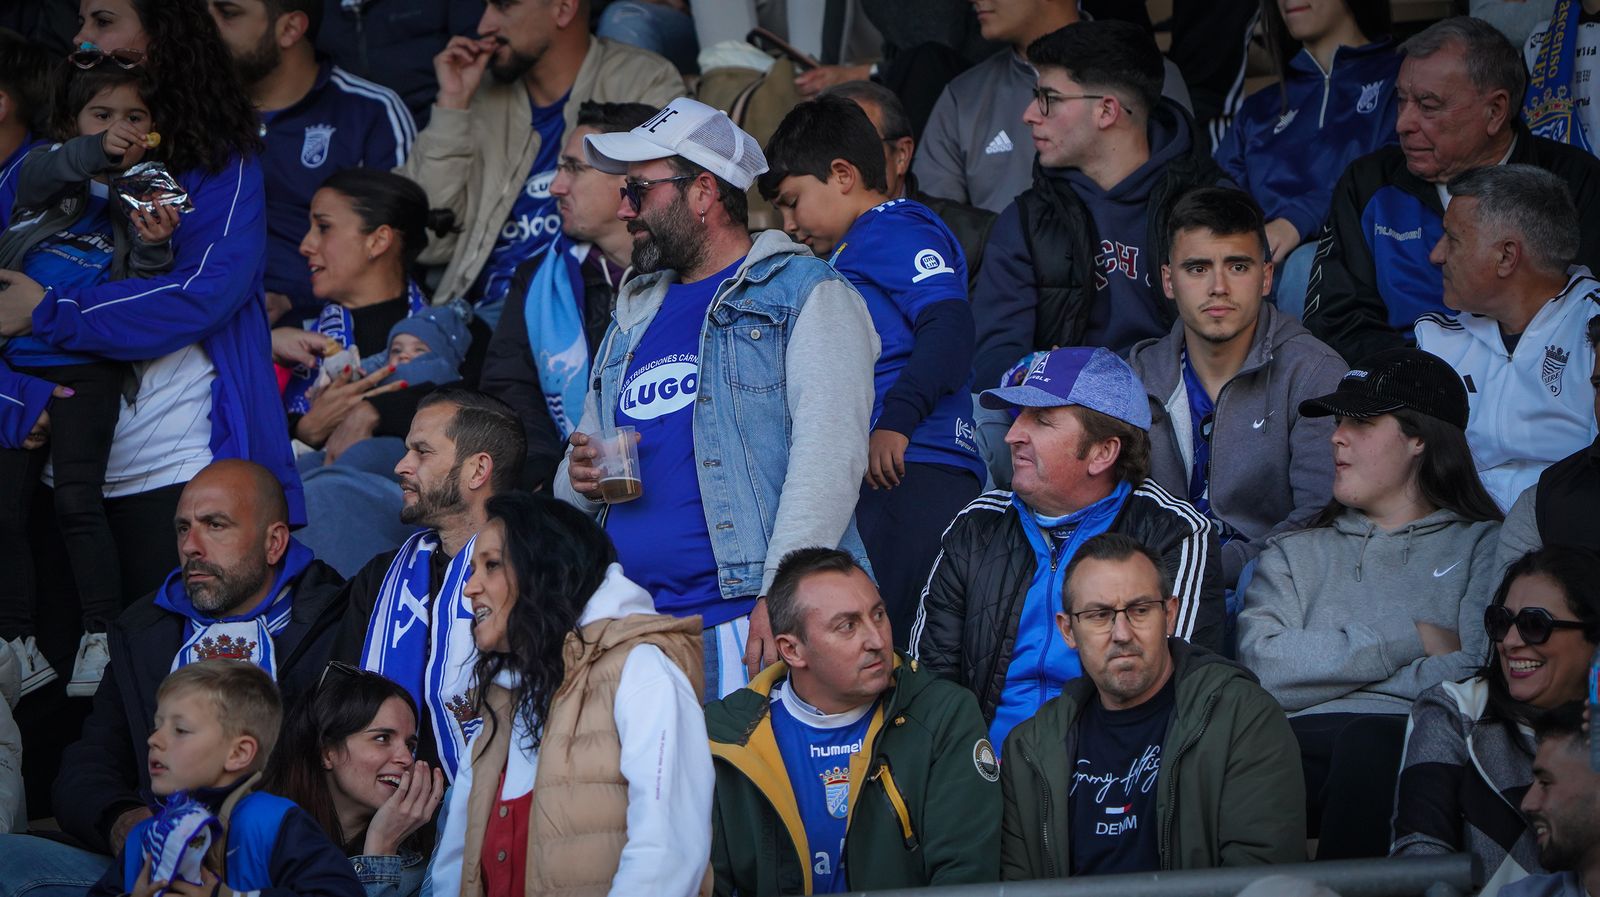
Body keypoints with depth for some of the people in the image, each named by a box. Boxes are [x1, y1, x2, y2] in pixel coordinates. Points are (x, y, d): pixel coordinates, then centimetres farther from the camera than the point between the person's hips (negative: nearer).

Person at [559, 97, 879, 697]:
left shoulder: (806, 295, 2)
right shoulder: (635, 316, 24)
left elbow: (829, 454, -11)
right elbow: (583, 464, 32)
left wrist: (781, 596, -22)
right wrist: (579, 478, 6)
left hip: (746, 625, -6)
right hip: (633, 628, 6)